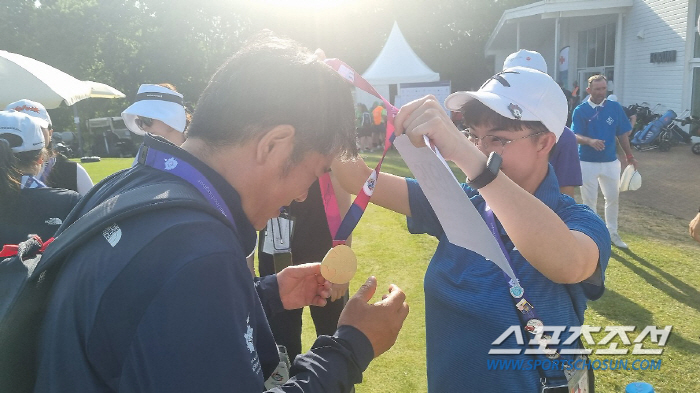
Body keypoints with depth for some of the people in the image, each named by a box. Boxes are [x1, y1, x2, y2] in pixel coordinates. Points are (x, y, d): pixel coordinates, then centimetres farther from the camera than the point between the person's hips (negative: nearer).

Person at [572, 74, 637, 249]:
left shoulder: (615, 107, 0)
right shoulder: (580, 110, -8)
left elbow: (622, 134, 6)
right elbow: (576, 136, -15)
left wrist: (629, 156, 5)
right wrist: (590, 141, -35)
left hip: (610, 162, 3)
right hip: (587, 162, -3)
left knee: (613, 198, 12)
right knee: (589, 200, 7)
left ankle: (612, 233, 28)